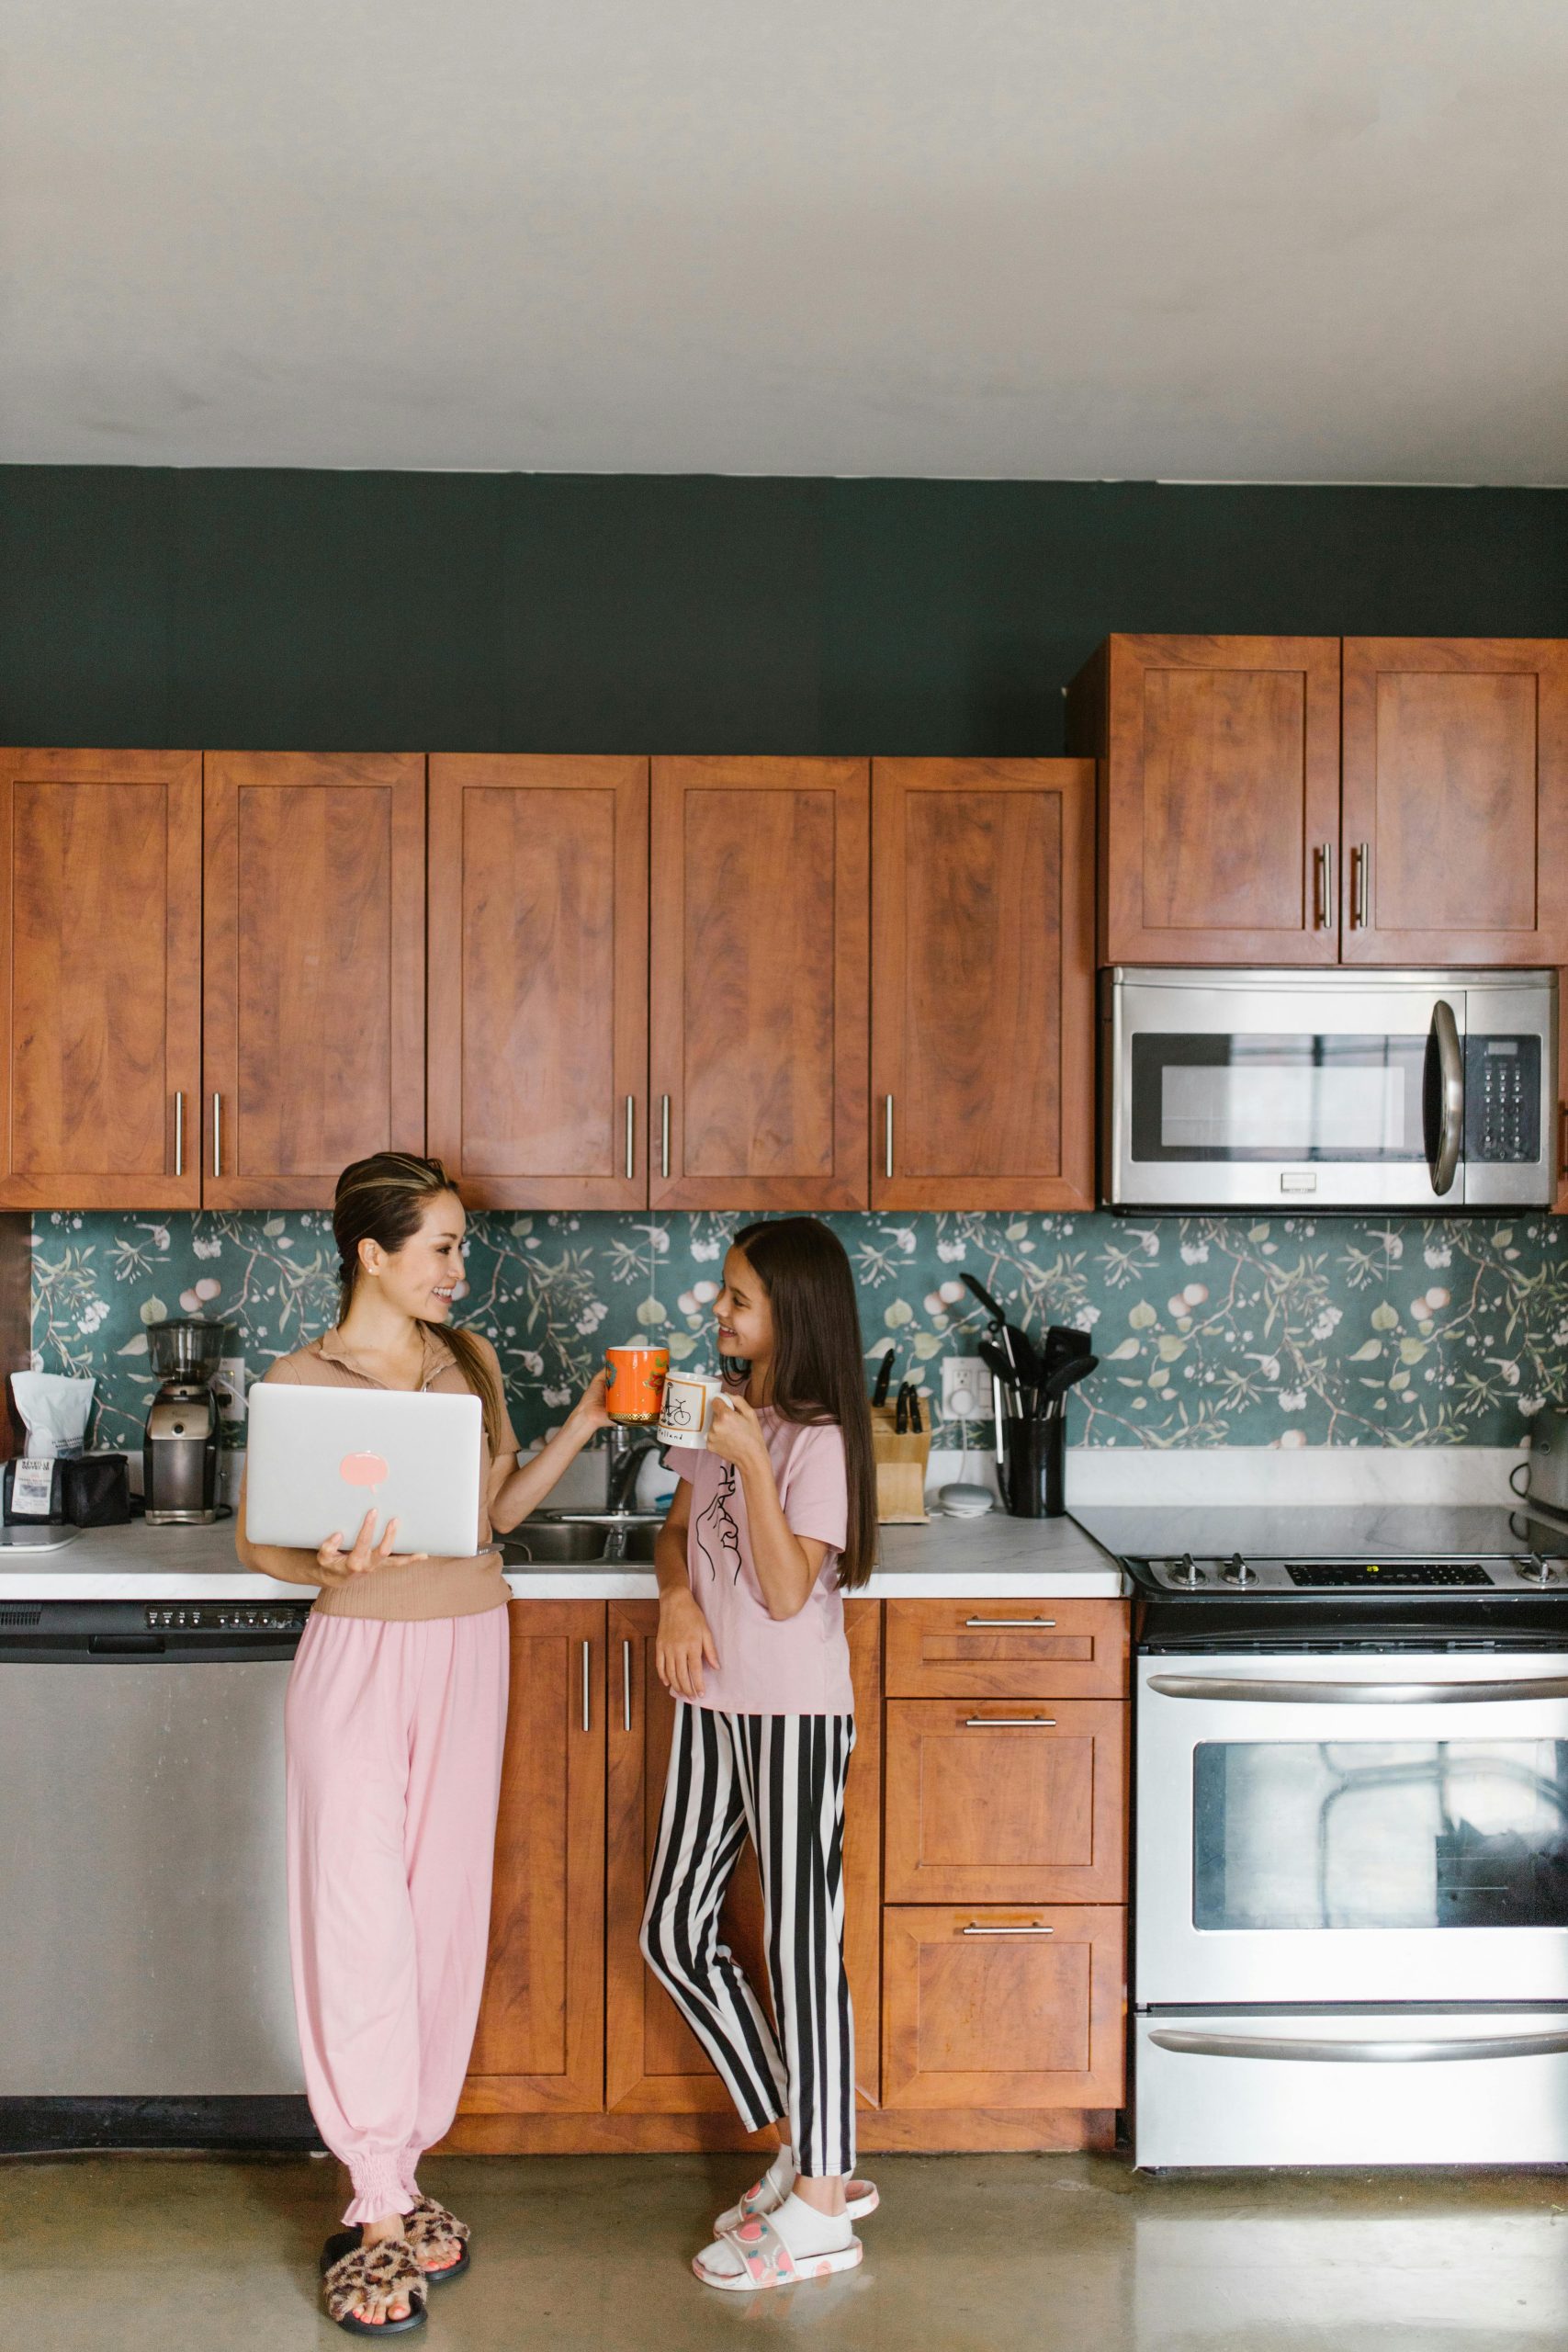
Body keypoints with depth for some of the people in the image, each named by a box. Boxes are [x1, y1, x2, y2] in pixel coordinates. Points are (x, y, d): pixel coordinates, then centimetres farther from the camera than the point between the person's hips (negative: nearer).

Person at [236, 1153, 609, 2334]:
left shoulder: (469, 1359, 4)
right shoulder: (302, 1381, -10)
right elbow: (255, 1539, -4)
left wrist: (582, 1423, 2)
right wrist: (328, 1562, -24)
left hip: (468, 1649, 5)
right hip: (360, 1657, -5)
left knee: (445, 1909, 10)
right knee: (361, 1918, -1)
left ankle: (396, 2178, 25)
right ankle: (378, 2208, 12)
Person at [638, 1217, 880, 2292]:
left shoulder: (819, 1439, -17)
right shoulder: (721, 1409, 5)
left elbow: (786, 1593, -20)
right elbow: (679, 1529, 13)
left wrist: (753, 1463, -27)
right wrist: (677, 1597, -7)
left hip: (796, 1714, -8)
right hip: (713, 1702, 8)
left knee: (802, 1946, 2)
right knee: (676, 1932, 12)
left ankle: (821, 2210, 18)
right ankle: (804, 2150, 27)